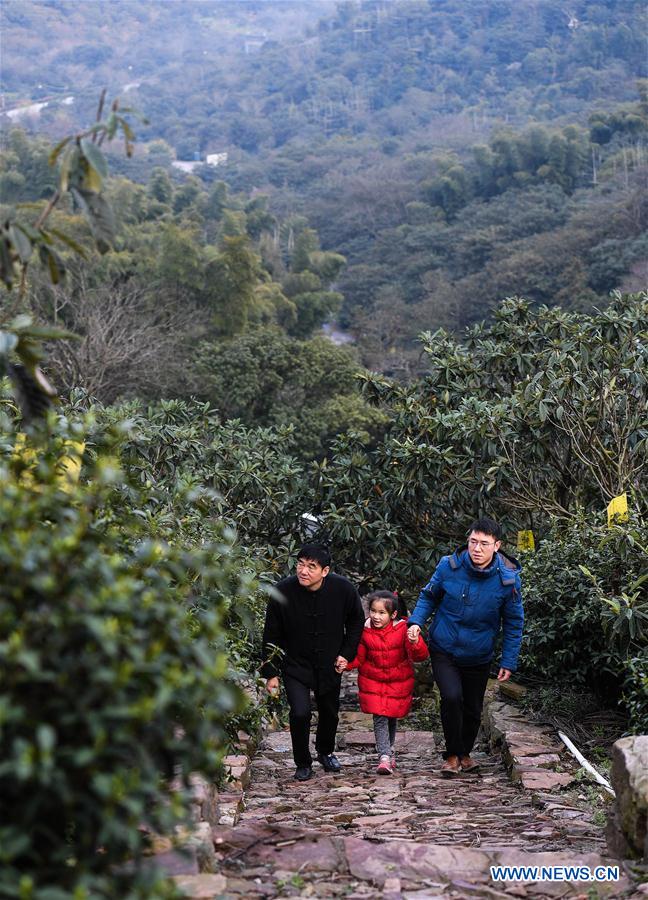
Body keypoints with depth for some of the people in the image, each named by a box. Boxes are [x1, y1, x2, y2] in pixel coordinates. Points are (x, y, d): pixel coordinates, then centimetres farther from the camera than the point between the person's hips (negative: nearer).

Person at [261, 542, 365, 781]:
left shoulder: (344, 589, -17)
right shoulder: (283, 591, -21)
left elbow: (356, 622, 4)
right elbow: (271, 636, -9)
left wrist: (347, 654, -3)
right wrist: (270, 673, -9)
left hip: (330, 665, 2)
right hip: (295, 665, -2)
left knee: (330, 712, 17)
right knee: (300, 713, -17)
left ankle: (326, 752, 46)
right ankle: (303, 763, 7)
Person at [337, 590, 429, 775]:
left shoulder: (402, 629, -19)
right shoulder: (365, 631, -13)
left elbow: (420, 656, -23)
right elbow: (359, 657, -1)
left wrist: (415, 643, -44)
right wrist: (346, 664, -20)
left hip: (399, 682, 0)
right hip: (372, 680, 0)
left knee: (392, 717, 15)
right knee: (380, 718, -11)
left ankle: (388, 748, 39)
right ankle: (385, 756, -8)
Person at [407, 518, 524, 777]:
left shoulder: (508, 579, -15)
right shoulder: (449, 566, -15)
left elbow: (514, 623, -3)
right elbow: (429, 596, 4)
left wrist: (508, 662, -4)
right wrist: (416, 621, -13)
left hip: (478, 656, 1)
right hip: (444, 650, -1)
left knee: (473, 709, 13)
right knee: (452, 697, -21)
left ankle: (465, 753, 41)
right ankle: (453, 755, 1)